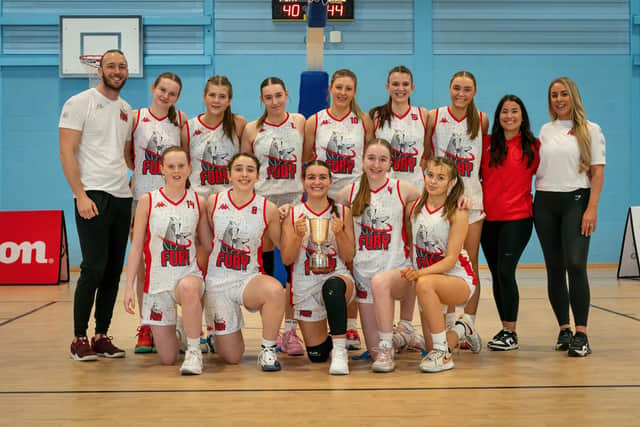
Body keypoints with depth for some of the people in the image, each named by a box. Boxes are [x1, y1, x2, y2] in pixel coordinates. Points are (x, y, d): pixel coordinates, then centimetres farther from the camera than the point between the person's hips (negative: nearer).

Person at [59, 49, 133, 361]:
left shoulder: (126, 110, 16)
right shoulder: (80, 103, -3)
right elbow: (67, 152, -9)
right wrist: (81, 195, -16)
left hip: (122, 198, 6)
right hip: (93, 196, -6)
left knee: (114, 271, 6)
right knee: (93, 269, -9)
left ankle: (102, 336, 15)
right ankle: (79, 339, 3)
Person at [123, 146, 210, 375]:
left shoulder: (198, 202, 5)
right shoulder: (148, 201, 1)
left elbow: (209, 243, 12)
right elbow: (136, 246, 2)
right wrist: (129, 285, -4)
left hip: (189, 274, 0)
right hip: (158, 279, 0)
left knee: (188, 288, -42)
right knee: (167, 359, 1)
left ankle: (194, 351, -23)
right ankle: (175, 333, 39)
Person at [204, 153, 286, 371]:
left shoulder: (268, 209, -6)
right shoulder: (214, 202, -3)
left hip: (250, 279, -1)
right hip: (218, 281, 1)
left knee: (274, 290, -39)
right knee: (231, 357, 3)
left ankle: (268, 350, -16)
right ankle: (219, 335, 41)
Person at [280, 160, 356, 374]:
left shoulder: (342, 212, 1)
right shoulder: (293, 214, 0)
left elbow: (349, 257, -1)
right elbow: (287, 259, -4)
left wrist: (339, 233, -17)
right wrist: (298, 235, -20)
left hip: (337, 277, -2)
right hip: (306, 284, 2)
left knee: (333, 287, -42)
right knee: (316, 355, 6)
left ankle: (340, 350, -29)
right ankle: (330, 344, 43)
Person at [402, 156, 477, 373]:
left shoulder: (457, 213, -14)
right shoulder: (414, 209, 0)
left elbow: (450, 259, -20)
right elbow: (410, 244, 14)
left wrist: (420, 273, -32)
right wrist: (411, 271, -2)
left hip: (459, 279, -5)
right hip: (425, 276, 6)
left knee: (425, 284, -38)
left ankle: (443, 353, -26)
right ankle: (459, 332, 42)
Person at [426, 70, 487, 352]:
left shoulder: (482, 120, 6)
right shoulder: (434, 117, 1)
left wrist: (478, 174, 6)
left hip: (471, 194, 1)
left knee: (471, 262, -1)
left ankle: (468, 323, 4)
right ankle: (450, 321, 10)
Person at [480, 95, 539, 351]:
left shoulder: (533, 146, 2)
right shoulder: (487, 143, 6)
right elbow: (475, 175, 12)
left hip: (517, 217, -3)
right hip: (489, 218, 3)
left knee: (505, 272, -12)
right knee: (496, 275, 9)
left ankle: (510, 333, -3)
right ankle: (505, 329, 20)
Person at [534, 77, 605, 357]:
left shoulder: (590, 130, 4)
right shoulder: (545, 131, 14)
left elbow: (597, 172, -2)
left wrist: (592, 208, -12)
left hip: (575, 200, -4)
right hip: (545, 203, 4)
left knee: (575, 265, -16)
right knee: (554, 268, 4)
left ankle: (581, 334, -12)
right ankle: (564, 330, 13)